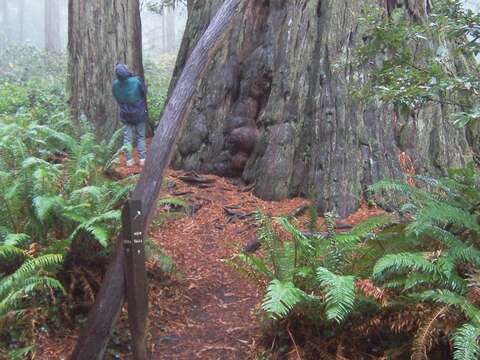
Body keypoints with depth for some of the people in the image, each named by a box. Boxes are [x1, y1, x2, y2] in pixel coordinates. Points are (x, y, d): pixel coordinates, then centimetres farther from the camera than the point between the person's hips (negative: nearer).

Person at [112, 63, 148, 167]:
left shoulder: (115, 85, -11)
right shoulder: (137, 81, -20)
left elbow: (117, 99, 2)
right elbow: (144, 93, -6)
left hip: (125, 115, 2)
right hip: (139, 114, -2)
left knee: (127, 138, 10)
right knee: (141, 137, 11)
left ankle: (129, 160, 10)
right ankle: (142, 159, 12)